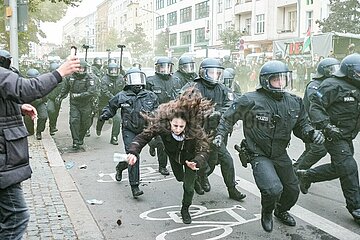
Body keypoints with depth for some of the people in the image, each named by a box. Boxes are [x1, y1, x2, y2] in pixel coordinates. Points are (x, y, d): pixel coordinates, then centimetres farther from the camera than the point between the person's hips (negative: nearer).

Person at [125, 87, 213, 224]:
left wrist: (197, 162, -62)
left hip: (190, 158, -2)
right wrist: (133, 152, -54)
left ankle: (185, 210, 30)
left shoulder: (195, 130, -42)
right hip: (173, 156, 3)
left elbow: (203, 150, -41)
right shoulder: (161, 125, -40)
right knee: (179, 178, 27)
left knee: (188, 186, -1)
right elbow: (144, 136, -36)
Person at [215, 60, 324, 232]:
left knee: (293, 190, 20)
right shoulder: (251, 100, -18)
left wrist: (311, 133, -11)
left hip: (280, 155, 6)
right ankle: (267, 213, 11)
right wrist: (220, 134, -8)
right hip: (259, 155, -6)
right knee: (274, 189, -26)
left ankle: (281, 211, 55)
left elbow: (301, 124, 9)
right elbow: (229, 117, -4)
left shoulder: (294, 102, -1)